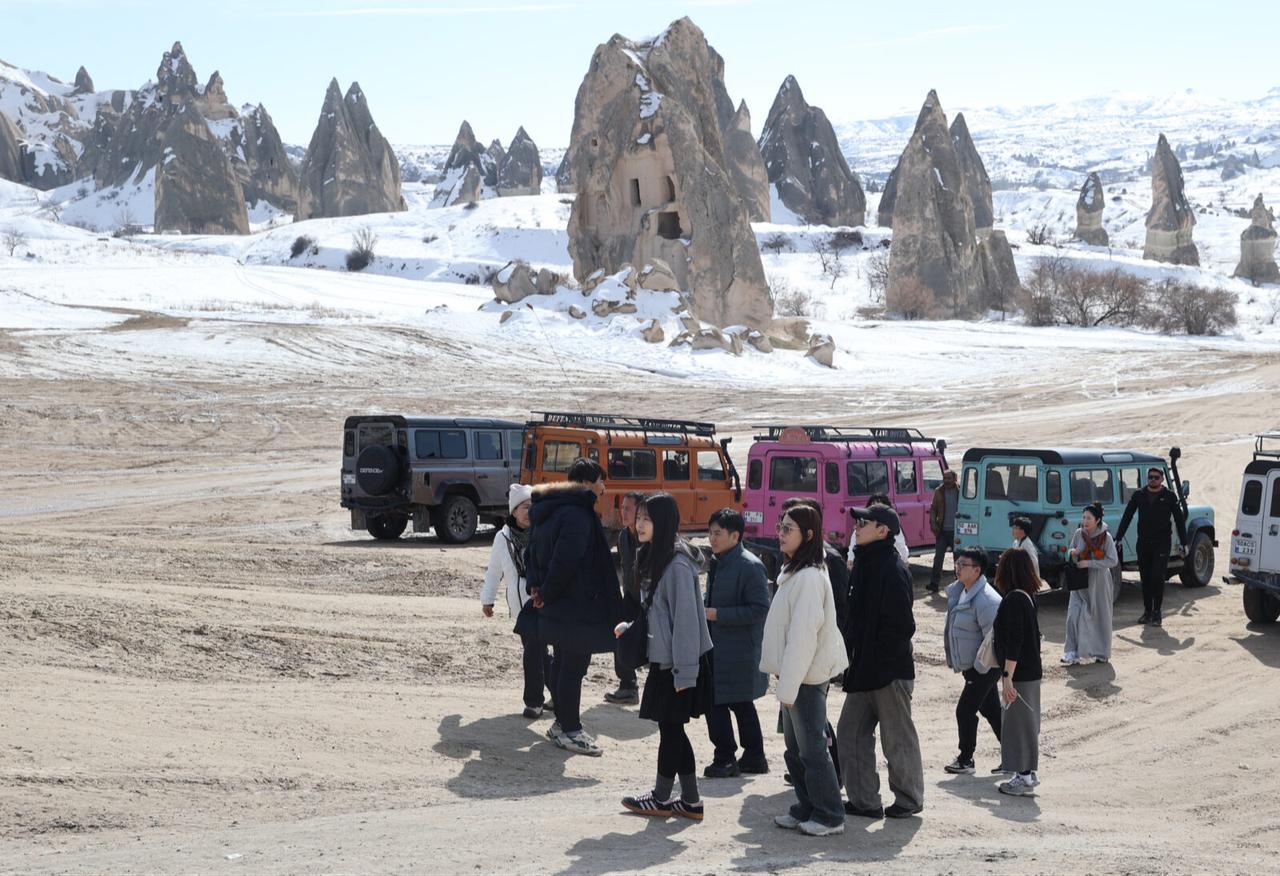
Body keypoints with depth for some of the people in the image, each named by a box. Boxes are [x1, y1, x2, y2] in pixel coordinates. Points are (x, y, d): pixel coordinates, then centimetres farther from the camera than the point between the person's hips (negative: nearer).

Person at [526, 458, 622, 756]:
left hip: (556, 608, 10)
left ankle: (562, 723, 26)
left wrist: (537, 585, 10)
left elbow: (534, 551, 20)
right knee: (574, 666, -4)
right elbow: (565, 561, -26)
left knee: (562, 662, 17)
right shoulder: (577, 514, -19)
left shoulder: (548, 510, 14)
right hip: (577, 607, -10)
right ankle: (569, 731, 1)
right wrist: (547, 592, -13)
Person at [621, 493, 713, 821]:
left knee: (670, 729, 3)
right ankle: (690, 801, 19)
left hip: (677, 664, -9)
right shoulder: (654, 557, 10)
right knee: (672, 730, 12)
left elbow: (686, 620, -21)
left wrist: (683, 672, -20)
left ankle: (661, 799, 15)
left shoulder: (677, 564, -20)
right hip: (663, 660, 9)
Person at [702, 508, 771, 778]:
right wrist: (705, 611, 6)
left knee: (715, 704, -7)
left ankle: (725, 760, 3)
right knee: (742, 705, 16)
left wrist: (717, 614, -20)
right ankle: (754, 757, 24)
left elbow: (759, 610, -20)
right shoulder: (717, 563, 13)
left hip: (738, 651, -9)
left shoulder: (750, 566, -15)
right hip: (717, 647, 9)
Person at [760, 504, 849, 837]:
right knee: (795, 748, 16)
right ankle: (807, 809, 26)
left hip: (807, 677, -10)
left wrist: (789, 685, -21)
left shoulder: (809, 577, -19)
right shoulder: (793, 572, 12)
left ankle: (830, 816, 8)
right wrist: (784, 680, 15)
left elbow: (803, 634, -23)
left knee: (811, 748, -2)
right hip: (795, 675, 10)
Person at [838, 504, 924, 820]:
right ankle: (864, 800, 17)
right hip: (864, 670, 9)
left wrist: (880, 662, -18)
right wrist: (853, 657, 12)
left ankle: (909, 800, 19)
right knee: (850, 731, 10)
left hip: (890, 671, -9)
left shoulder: (893, 569, -17)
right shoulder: (865, 565, 12)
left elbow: (900, 625, -20)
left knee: (898, 739, 4)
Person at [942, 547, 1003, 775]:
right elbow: (953, 627, 18)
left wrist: (980, 669, -18)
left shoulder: (986, 600, -24)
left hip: (984, 668, -10)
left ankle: (965, 760, 10)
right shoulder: (958, 591, 6)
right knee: (991, 710, 17)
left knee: (965, 710, -4)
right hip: (971, 666, 10)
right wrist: (953, 659, 17)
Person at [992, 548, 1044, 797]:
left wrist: (1007, 677, -23)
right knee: (1026, 722, 17)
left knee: (1017, 722, 0)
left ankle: (1024, 779, 6)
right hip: (1030, 671, 9)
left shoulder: (1013, 600, -19)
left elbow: (1014, 642, -24)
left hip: (1019, 674, -9)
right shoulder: (1027, 597, 9)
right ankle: (1028, 774, 26)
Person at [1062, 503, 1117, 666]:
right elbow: (1070, 551, 13)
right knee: (1074, 615, -8)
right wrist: (1072, 552, -12)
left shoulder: (1106, 537, -11)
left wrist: (1089, 563, -21)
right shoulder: (1079, 534, -1)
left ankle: (1101, 652, 22)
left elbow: (1113, 561, -15)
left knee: (1100, 617, 7)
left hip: (1099, 582, -3)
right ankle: (1073, 652, -5)